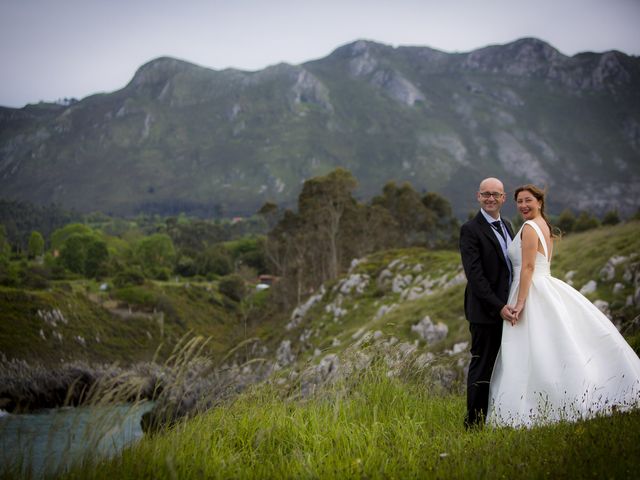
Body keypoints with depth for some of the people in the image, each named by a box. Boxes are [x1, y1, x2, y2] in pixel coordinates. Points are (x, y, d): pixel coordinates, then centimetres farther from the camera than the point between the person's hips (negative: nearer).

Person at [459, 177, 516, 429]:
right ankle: (474, 423, 6)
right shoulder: (470, 230, -10)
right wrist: (498, 306, -21)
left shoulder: (506, 226, 15)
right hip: (486, 311, -7)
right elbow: (475, 275, -17)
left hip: (507, 308, 7)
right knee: (482, 367, -2)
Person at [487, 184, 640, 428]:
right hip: (547, 287, 10)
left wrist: (520, 303, -21)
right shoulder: (545, 226, 19)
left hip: (532, 293, -10)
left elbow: (528, 267, -18)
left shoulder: (529, 228, -11)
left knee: (536, 353, -10)